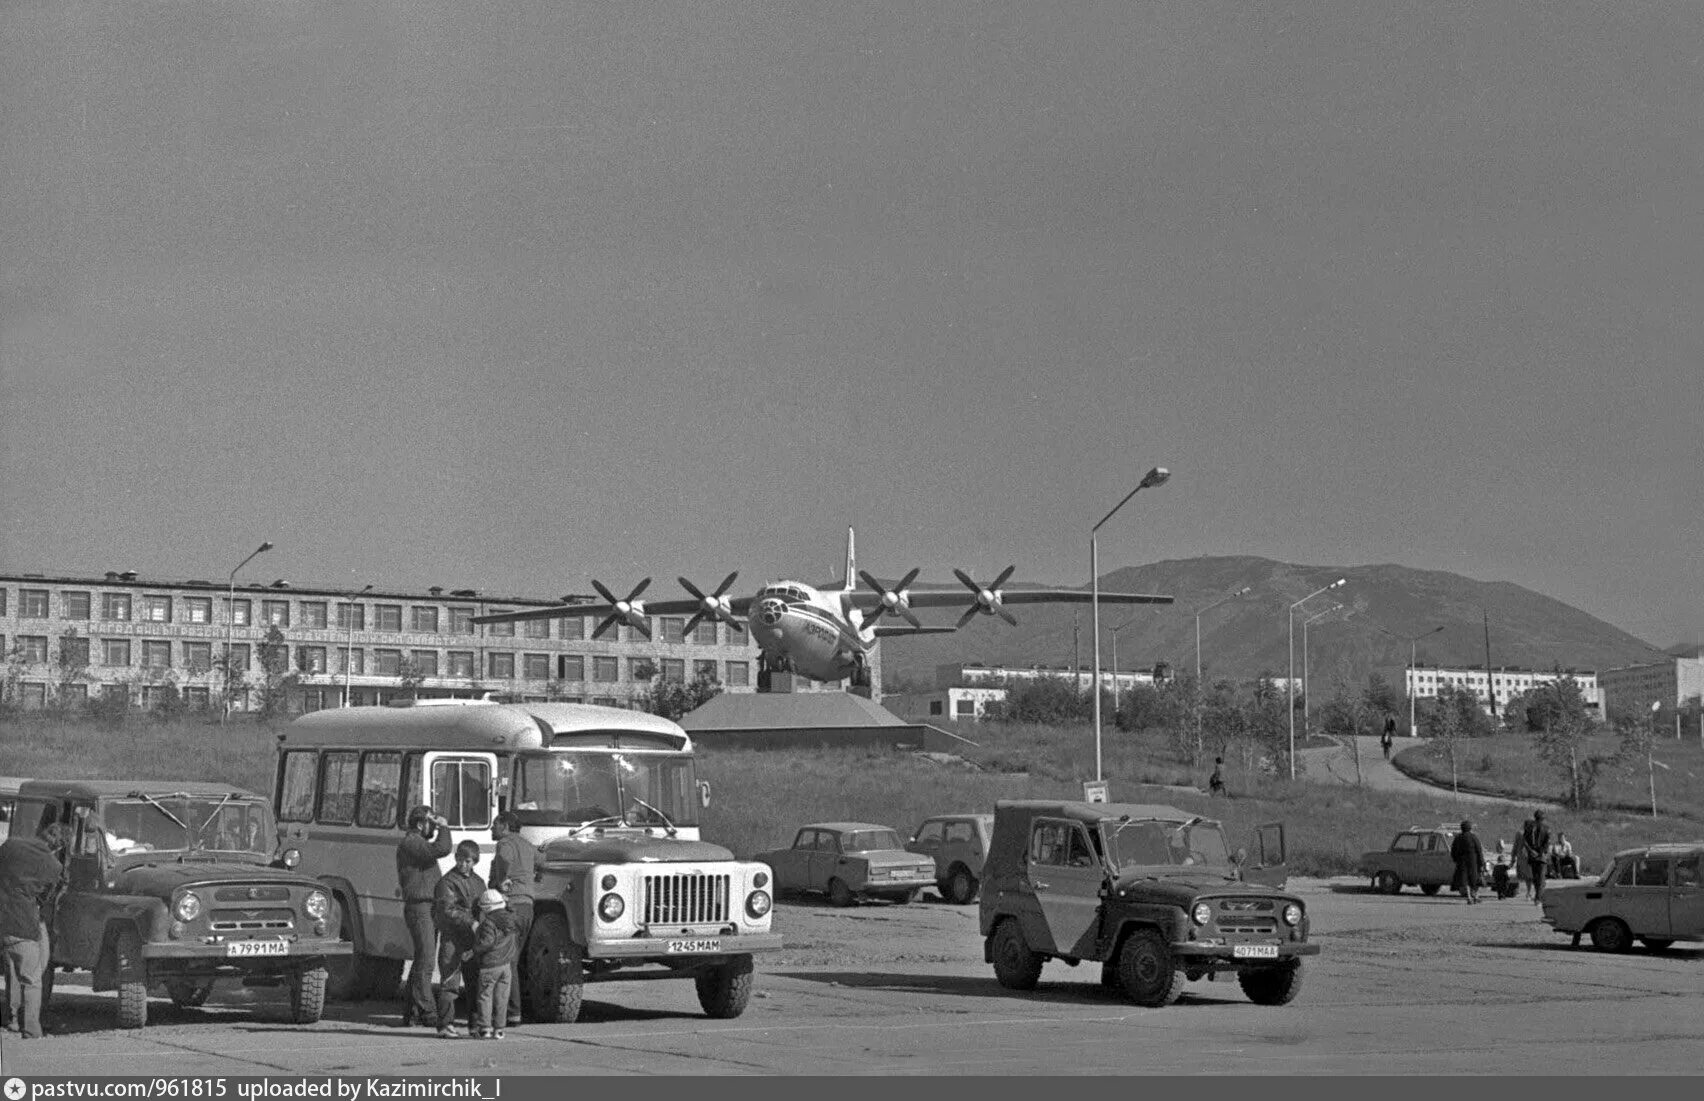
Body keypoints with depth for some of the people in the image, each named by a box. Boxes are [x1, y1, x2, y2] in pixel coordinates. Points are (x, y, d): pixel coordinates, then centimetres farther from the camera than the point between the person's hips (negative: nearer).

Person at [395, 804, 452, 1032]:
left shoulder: (420, 844, 22)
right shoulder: (410, 843, -12)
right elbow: (442, 850, -24)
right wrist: (443, 828, -11)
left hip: (430, 908, 11)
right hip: (419, 908, -11)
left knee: (422, 961, 11)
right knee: (425, 961, -14)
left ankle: (413, 1012, 14)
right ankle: (427, 1012, -18)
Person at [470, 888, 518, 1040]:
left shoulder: (489, 923, -15)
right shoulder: (510, 920, 7)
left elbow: (486, 943, -23)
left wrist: (477, 932, -10)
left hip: (490, 965, -6)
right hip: (507, 964, 6)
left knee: (485, 995, 2)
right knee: (501, 998, 8)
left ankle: (484, 1028, -1)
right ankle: (498, 1029, 9)